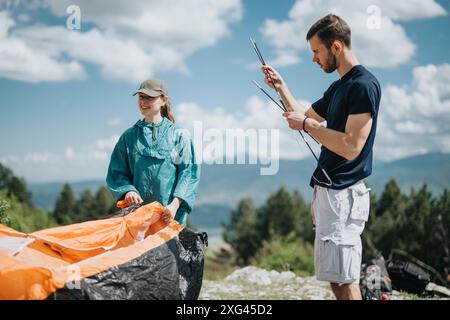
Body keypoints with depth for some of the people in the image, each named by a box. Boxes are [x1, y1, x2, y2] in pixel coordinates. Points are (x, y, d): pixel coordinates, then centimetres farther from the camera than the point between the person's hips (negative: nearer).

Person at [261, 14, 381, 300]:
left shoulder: (364, 84, -14)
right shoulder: (338, 87, 16)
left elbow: (351, 146, -22)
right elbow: (305, 116, 31)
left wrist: (307, 125, -14)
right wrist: (280, 86, 22)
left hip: (342, 193, -10)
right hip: (327, 190, 10)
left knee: (344, 280, -8)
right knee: (337, 278, 13)